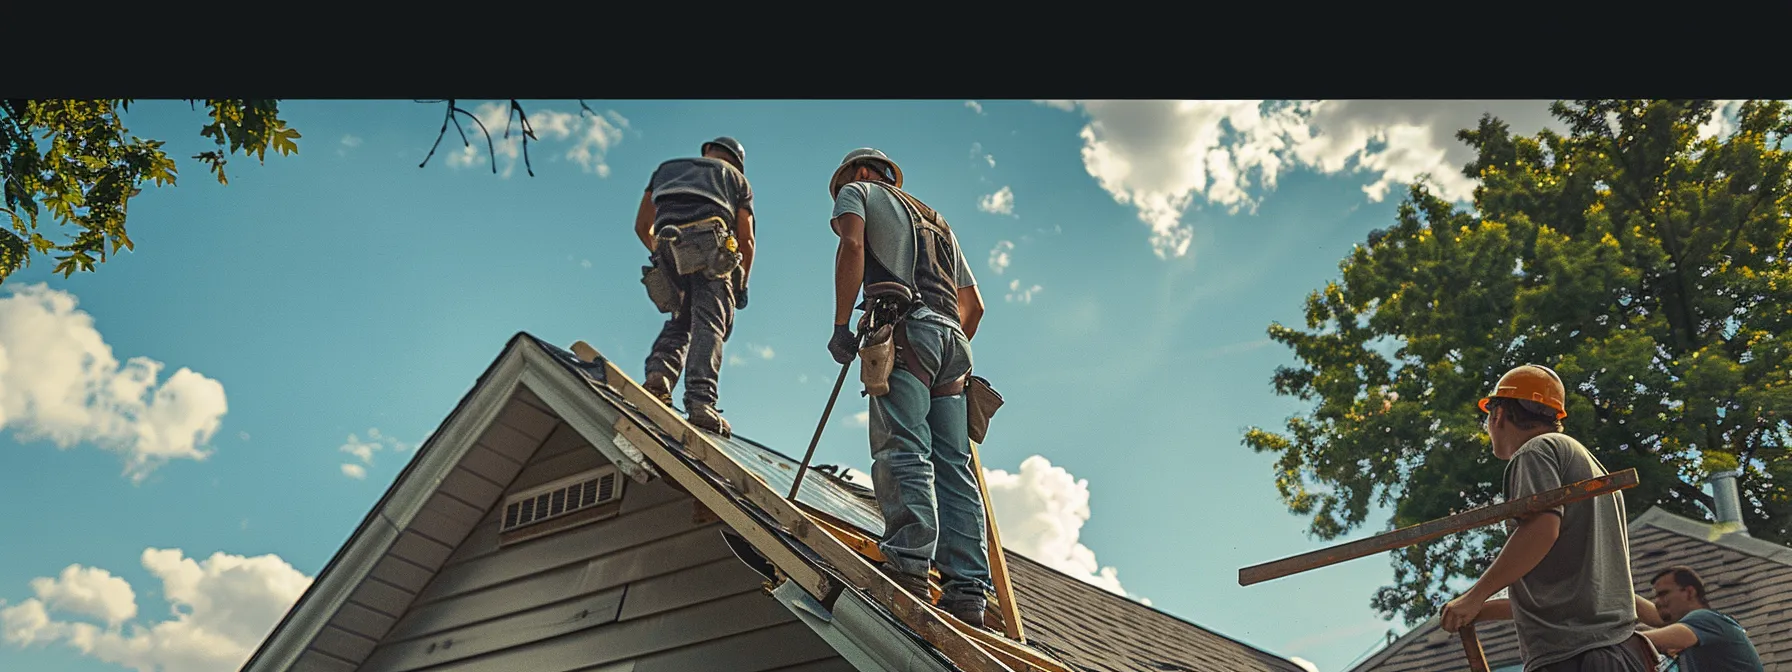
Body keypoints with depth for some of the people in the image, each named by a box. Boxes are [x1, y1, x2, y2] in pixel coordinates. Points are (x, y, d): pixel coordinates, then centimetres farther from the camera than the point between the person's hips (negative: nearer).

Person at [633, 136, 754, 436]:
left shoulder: (667, 167, 35)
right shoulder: (735, 177, 28)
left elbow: (642, 226, 28)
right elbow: (745, 237, 17)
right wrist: (742, 285, 26)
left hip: (668, 245, 3)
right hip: (710, 240, -3)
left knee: (681, 319, 17)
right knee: (709, 323, -10)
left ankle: (659, 373, -7)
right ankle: (701, 401, -25)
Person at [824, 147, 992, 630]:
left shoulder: (859, 191, 19)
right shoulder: (934, 220, 36)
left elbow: (852, 245, -5)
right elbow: (974, 304, 32)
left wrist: (841, 325, -8)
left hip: (905, 326, -6)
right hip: (951, 336, 6)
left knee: (901, 448, -18)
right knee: (953, 463, -3)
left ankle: (910, 563, -33)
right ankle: (967, 591, -11)